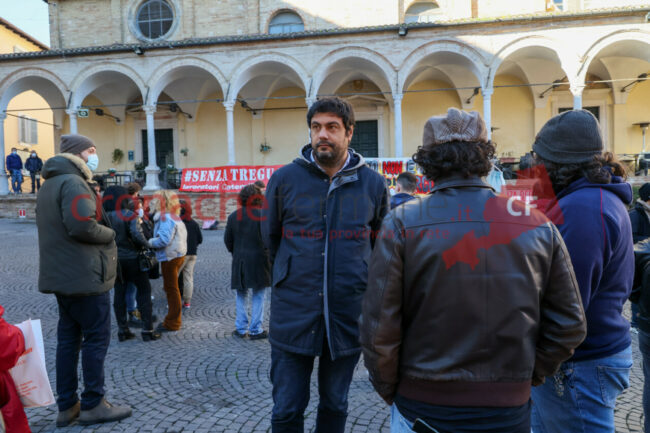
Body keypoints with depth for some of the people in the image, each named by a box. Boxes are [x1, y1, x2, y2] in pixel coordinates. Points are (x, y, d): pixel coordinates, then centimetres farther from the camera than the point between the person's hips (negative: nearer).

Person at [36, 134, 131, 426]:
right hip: (85, 275, -10)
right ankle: (93, 405, 9)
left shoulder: (49, 184, 18)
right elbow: (82, 225, -27)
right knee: (97, 337, 0)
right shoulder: (73, 183, -15)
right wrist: (110, 233, -10)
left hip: (61, 276, 10)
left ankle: (67, 405, 20)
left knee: (68, 338, 13)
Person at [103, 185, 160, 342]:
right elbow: (137, 235, -23)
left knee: (119, 294, 12)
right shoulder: (129, 215, -12)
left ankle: (122, 330, 16)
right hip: (132, 259, -5)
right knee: (144, 291, 5)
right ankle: (147, 330, 4)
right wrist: (147, 245, -7)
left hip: (114, 260, 5)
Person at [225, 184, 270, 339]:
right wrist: (267, 255, 6)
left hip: (239, 261, 3)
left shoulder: (233, 216, 3)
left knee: (241, 296, 14)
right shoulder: (263, 215, -10)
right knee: (258, 296, 6)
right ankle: (255, 330, 9)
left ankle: (241, 329, 18)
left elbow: (227, 240, 6)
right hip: (259, 261, -3)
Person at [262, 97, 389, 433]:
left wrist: (353, 277, 10)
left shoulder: (373, 184, -2)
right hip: (293, 315, 0)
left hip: (348, 314, 1)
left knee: (335, 406, 19)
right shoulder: (284, 179, -3)